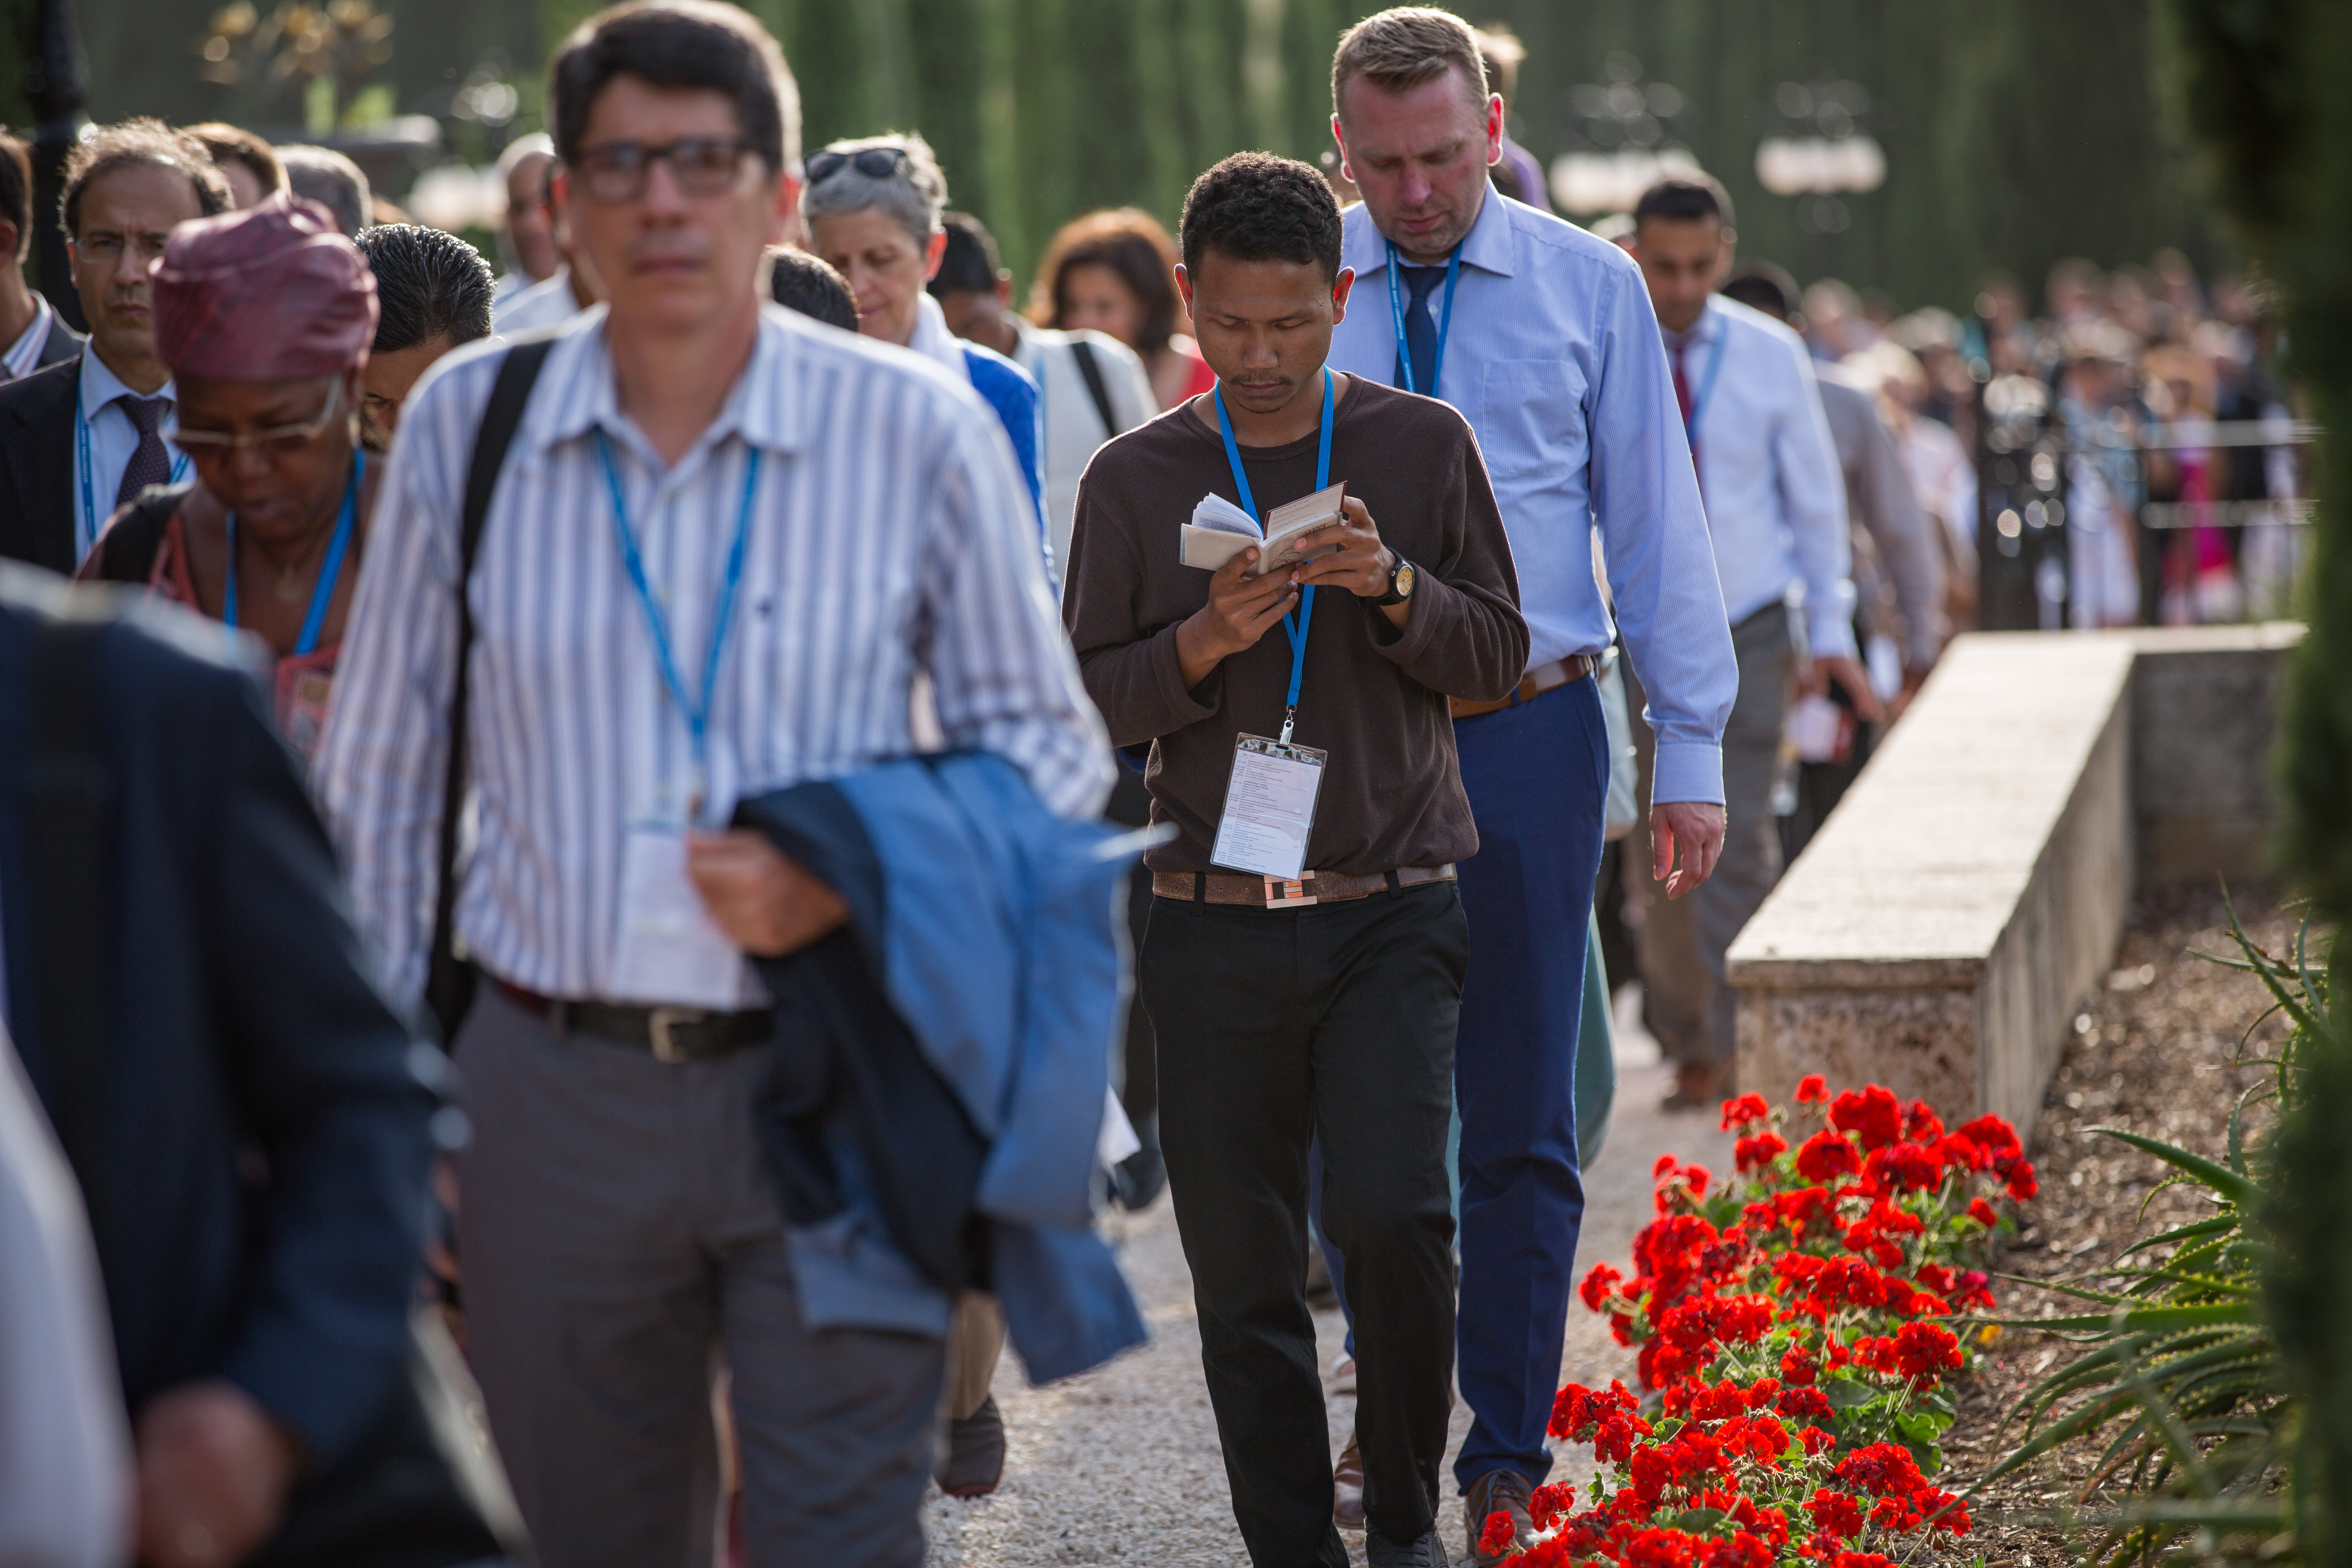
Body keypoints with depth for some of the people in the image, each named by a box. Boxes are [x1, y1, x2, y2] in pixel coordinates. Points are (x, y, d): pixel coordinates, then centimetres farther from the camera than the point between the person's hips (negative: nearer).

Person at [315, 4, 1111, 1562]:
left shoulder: (917, 429, -1)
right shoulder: (467, 423, 5)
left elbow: (1051, 749, 5)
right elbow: (379, 780, 12)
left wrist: (846, 879, -12)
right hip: (553, 1093, 2)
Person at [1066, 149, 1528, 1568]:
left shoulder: (1424, 446, 4)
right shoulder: (1135, 480, 5)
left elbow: (1500, 656, 5)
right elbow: (1088, 703, 5)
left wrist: (1394, 587, -14)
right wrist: (1203, 643, -14)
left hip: (1393, 914, -1)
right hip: (1215, 923, 1)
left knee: (1393, 1216, -15)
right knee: (1243, 1264, 2)